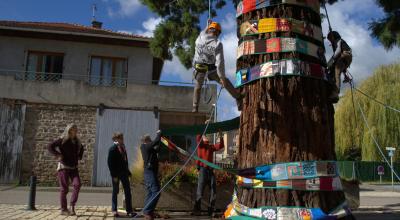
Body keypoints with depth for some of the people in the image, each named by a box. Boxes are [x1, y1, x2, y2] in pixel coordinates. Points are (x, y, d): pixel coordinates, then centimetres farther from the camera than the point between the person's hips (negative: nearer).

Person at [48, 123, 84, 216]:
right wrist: (57, 155, -17)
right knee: (64, 188, 1)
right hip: (64, 166, -5)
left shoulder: (76, 141, 10)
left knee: (77, 184, -13)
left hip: (74, 167, 5)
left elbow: (81, 148, 30)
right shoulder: (62, 140, -8)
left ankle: (72, 206, -3)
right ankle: (63, 209, 11)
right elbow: (50, 146, -14)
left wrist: (79, 156, 16)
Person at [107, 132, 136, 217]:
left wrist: (127, 171, 10)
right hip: (116, 173, -6)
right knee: (115, 191, 5)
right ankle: (114, 210, 16)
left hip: (124, 172, 6)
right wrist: (114, 175, -17)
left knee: (128, 191, 5)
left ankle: (129, 211, 11)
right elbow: (110, 163, -13)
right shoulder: (113, 149, -10)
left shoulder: (123, 147, 10)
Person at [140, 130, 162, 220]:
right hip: (150, 172, -10)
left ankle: (148, 212, 14)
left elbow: (156, 149, 25)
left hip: (149, 172, 10)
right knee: (156, 192, -11)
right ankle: (147, 211, -11)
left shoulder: (145, 147, 15)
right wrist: (159, 133, -1)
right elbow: (156, 141, -18)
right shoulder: (146, 146, -12)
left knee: (150, 192, 11)